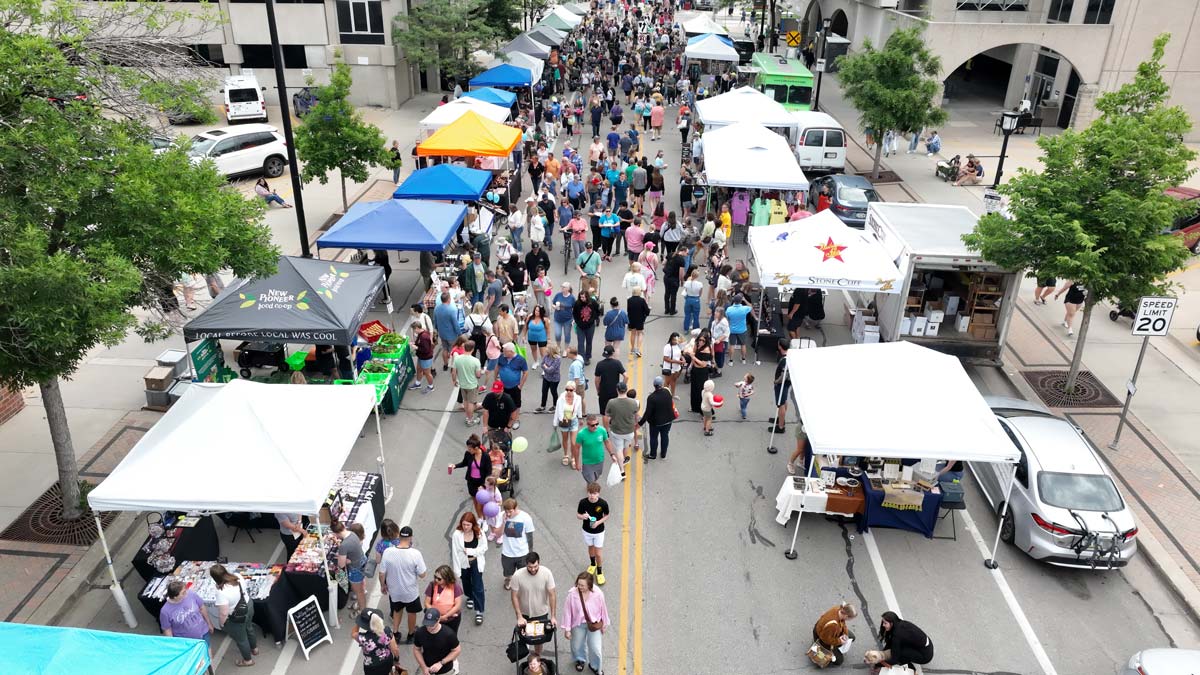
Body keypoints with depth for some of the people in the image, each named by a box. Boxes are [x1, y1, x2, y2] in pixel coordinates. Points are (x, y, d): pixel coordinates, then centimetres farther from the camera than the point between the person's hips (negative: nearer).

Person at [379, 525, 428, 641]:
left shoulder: (387, 552, -20)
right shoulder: (415, 554, -26)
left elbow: (382, 574, -10)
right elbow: (422, 575, -17)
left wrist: (382, 585, 9)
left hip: (394, 591, 2)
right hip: (410, 592, -2)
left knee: (397, 611, 30)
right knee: (412, 612, 25)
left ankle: (395, 633, 39)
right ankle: (411, 634, 44)